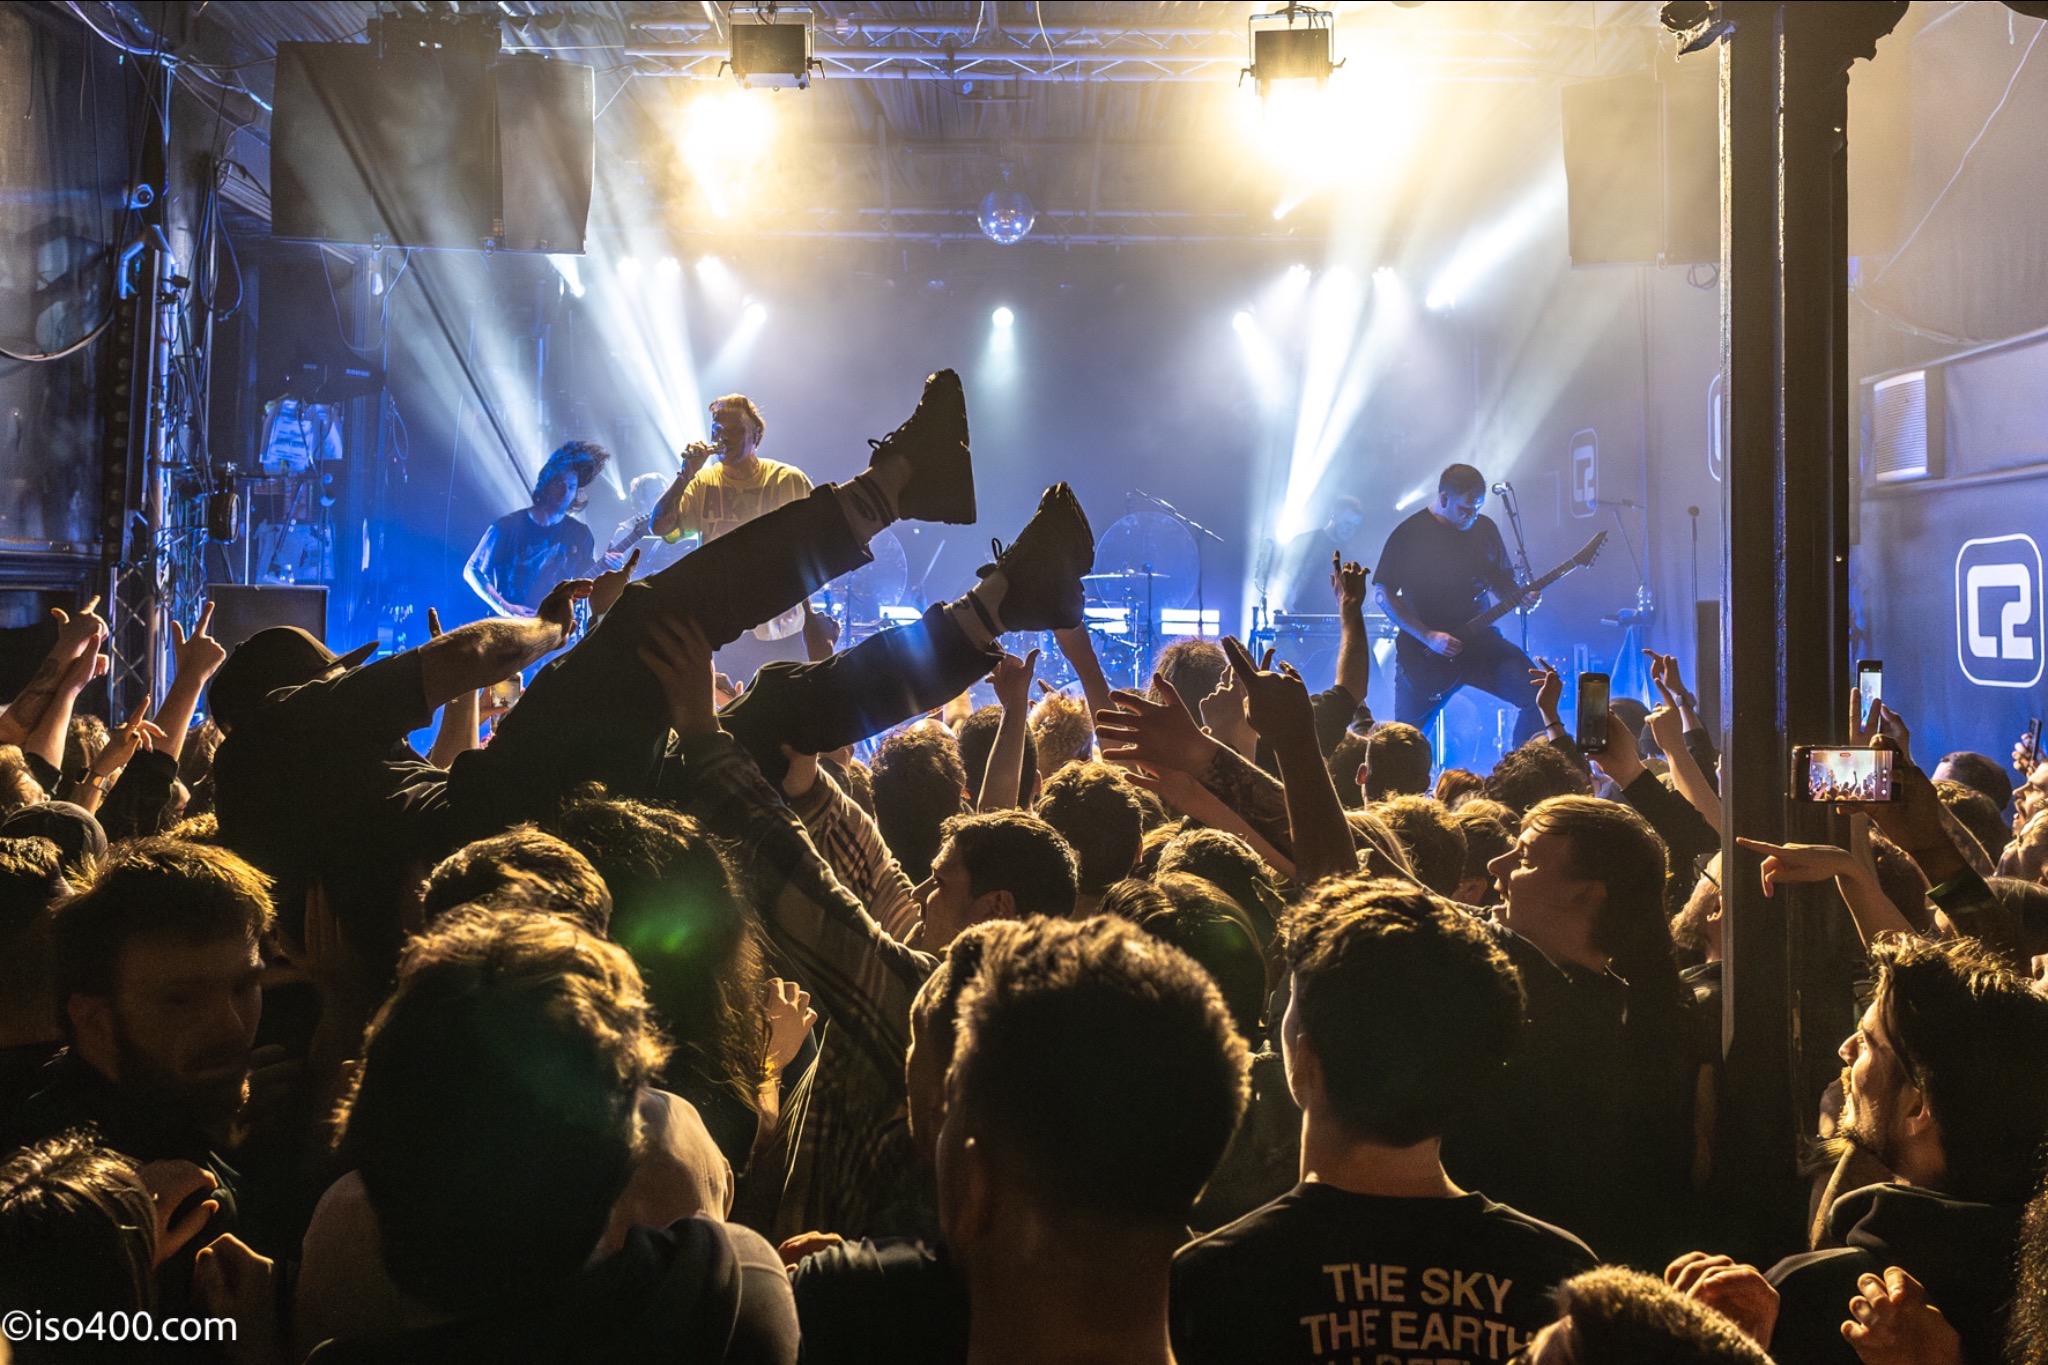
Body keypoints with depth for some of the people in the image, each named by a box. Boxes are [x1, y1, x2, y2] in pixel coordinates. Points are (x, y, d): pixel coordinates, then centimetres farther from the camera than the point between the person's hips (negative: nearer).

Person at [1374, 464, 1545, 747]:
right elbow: (1385, 595, -9)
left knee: (1539, 694, -13)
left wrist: (1519, 597, -7)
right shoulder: (1409, 534, -9)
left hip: (1479, 639, 4)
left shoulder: (1485, 528, 6)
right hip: (1424, 648, -4)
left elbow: (1500, 579, 17)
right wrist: (1428, 636, -16)